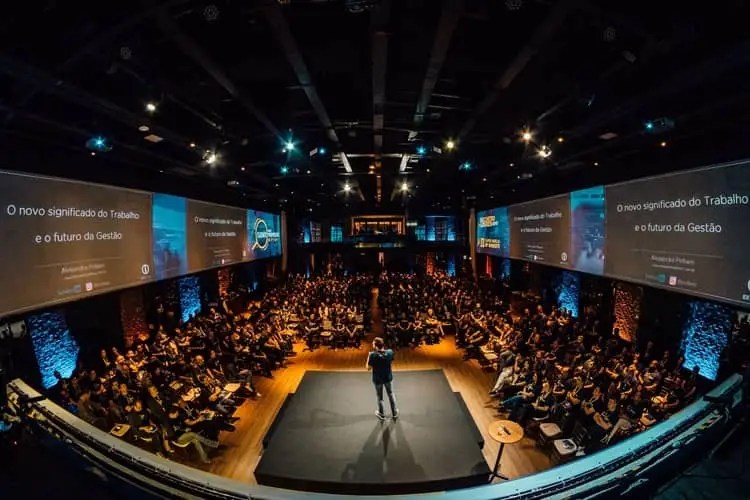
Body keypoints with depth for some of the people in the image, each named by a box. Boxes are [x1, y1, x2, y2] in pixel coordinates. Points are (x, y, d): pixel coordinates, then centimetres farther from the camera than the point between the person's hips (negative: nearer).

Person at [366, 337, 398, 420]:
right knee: (391, 395, 24)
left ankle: (382, 415, 37)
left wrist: (369, 356, -7)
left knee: (380, 397, 19)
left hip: (377, 379, -3)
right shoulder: (390, 352, -19)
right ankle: (395, 413, 39)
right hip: (388, 377, 3)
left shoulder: (373, 355, -28)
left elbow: (368, 367, -18)